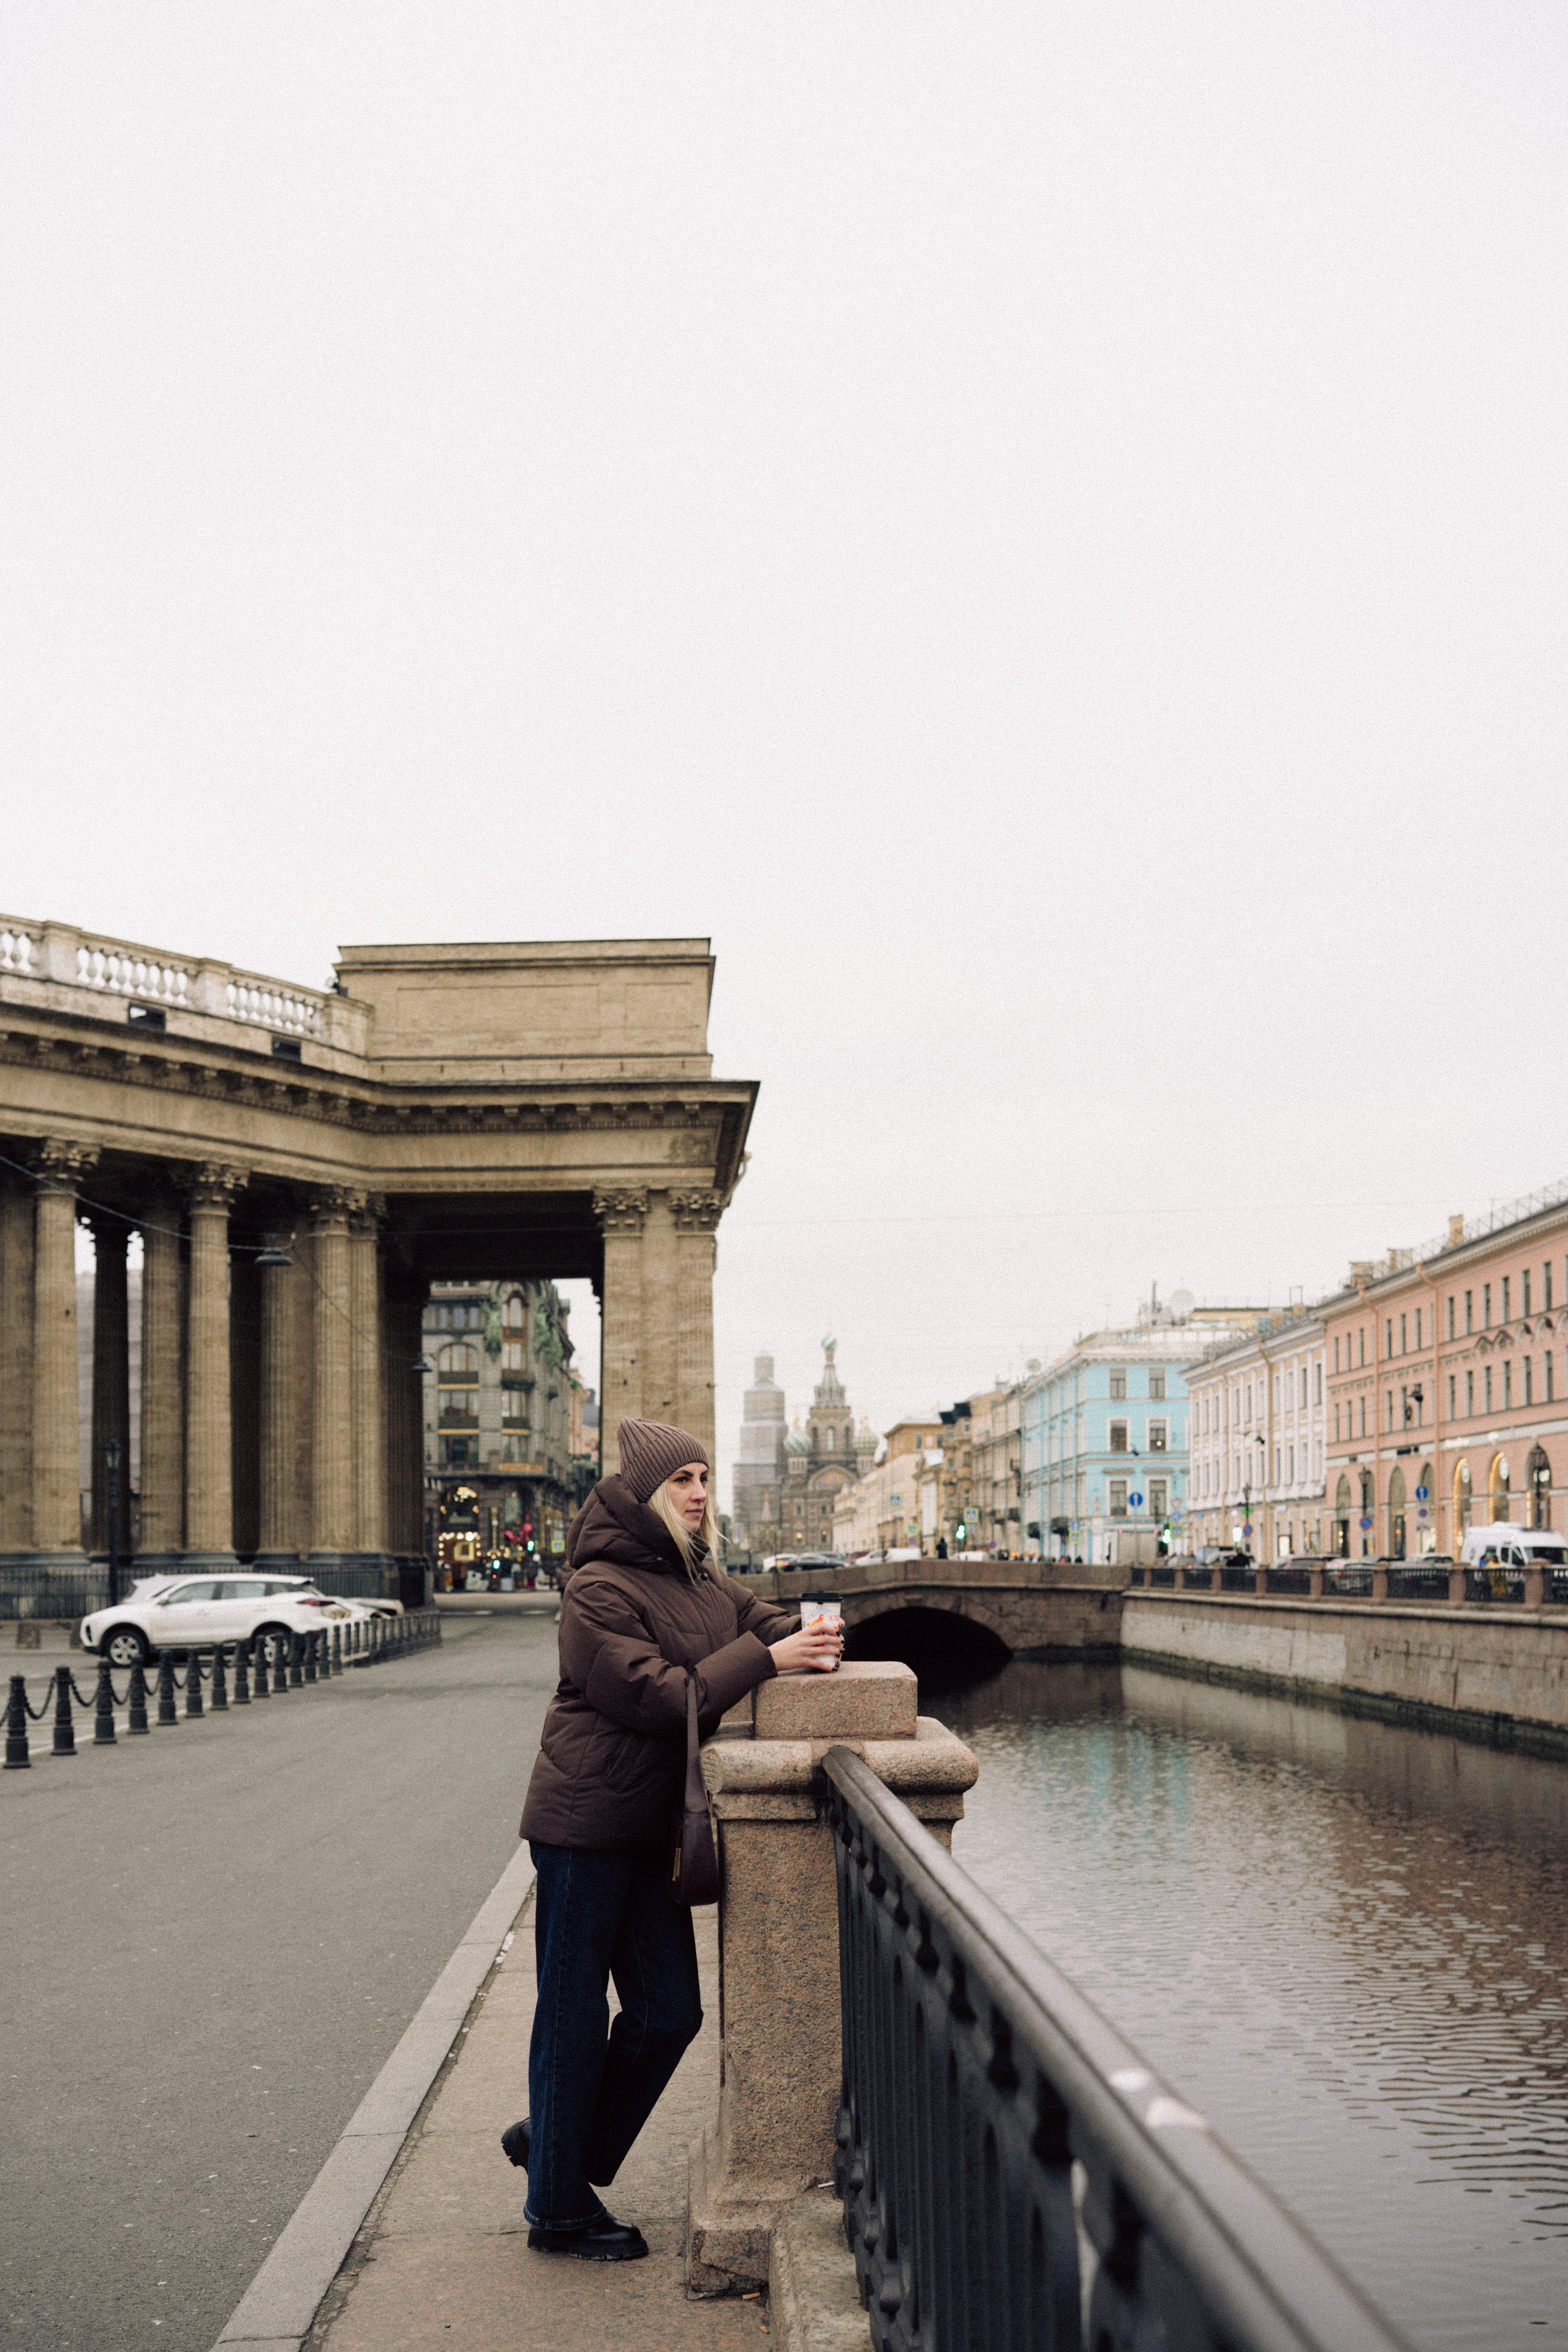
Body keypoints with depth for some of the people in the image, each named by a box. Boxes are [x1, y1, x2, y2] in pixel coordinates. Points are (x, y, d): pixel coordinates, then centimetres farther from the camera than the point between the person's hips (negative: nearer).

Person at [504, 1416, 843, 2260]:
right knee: (575, 2013, 3)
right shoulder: (600, 1588, -14)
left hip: (648, 1826, 8)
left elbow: (758, 1618, 15)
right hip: (586, 1819, -8)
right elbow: (656, 1695, -21)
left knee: (670, 2008, 11)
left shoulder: (700, 1576, 12)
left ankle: (553, 2142, 28)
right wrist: (764, 1659, -22)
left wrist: (806, 1637, -9)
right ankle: (559, 2209, 16)